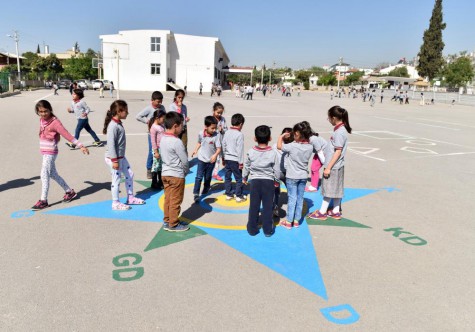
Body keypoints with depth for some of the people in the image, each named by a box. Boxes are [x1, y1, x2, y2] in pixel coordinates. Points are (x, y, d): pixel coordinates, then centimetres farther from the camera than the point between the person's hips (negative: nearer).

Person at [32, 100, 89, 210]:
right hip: (45, 152, 8)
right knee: (53, 174, 15)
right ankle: (69, 192, 27)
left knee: (44, 175, -7)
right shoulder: (42, 120, 6)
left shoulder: (55, 122, -16)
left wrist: (81, 146, -23)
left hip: (50, 153, -8)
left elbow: (67, 135, -19)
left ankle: (43, 201, 0)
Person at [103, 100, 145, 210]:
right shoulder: (113, 126, -22)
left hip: (121, 156, 10)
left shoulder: (119, 123, 8)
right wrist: (114, 160, -23)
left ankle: (130, 198, 29)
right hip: (114, 158, -10)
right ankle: (116, 203, 16)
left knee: (129, 174, 16)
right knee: (116, 180, 2)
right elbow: (111, 144, -24)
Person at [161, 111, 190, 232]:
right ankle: (173, 224, 14)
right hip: (176, 175, -8)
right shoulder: (177, 142, -21)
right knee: (175, 201, 4)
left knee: (168, 199, 17)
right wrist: (186, 171, 4)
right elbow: (185, 160, -16)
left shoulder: (163, 139, 5)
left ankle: (167, 221, 26)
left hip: (165, 173, 8)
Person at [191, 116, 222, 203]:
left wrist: (215, 155, -36)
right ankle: (196, 194, -4)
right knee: (199, 177, -6)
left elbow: (219, 148, -19)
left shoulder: (217, 135, -18)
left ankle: (206, 189, 42)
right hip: (201, 158, 0)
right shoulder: (200, 133, -9)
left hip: (211, 160, 0)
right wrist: (196, 150, 2)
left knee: (208, 177, 17)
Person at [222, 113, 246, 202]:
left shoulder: (227, 133, 6)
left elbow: (223, 146, 12)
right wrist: (241, 162, -9)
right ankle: (239, 196, 10)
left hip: (227, 159, 7)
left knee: (227, 177, 13)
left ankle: (228, 194, 23)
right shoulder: (239, 134, -14)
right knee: (239, 178, 4)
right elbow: (240, 149, -15)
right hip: (235, 160, -7)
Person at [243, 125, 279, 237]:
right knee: (267, 206, 7)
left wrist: (244, 177, 21)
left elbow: (246, 167, 4)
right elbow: (276, 170, -3)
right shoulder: (273, 153, -10)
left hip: (255, 181, 1)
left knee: (254, 206, 9)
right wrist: (276, 180, 14)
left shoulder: (251, 152, -6)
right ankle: (268, 230, 14)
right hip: (268, 181, -1)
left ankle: (252, 229, 17)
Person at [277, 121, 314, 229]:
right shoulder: (310, 147, -7)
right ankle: (297, 220, 23)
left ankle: (289, 222, 12)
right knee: (300, 199, 12)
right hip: (303, 176, 4)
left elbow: (279, 146, -11)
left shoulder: (292, 146, -22)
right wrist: (296, 141, 4)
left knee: (292, 199, 4)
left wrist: (281, 136, 3)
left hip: (292, 177, -4)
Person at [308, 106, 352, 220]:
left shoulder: (339, 132, -20)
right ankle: (336, 211, 25)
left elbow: (338, 152, -22)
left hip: (333, 166, -9)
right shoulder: (340, 129, 8)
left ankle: (322, 212, 11)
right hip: (336, 166, 9)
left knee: (328, 189, 1)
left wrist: (328, 167, -20)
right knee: (335, 189, 15)